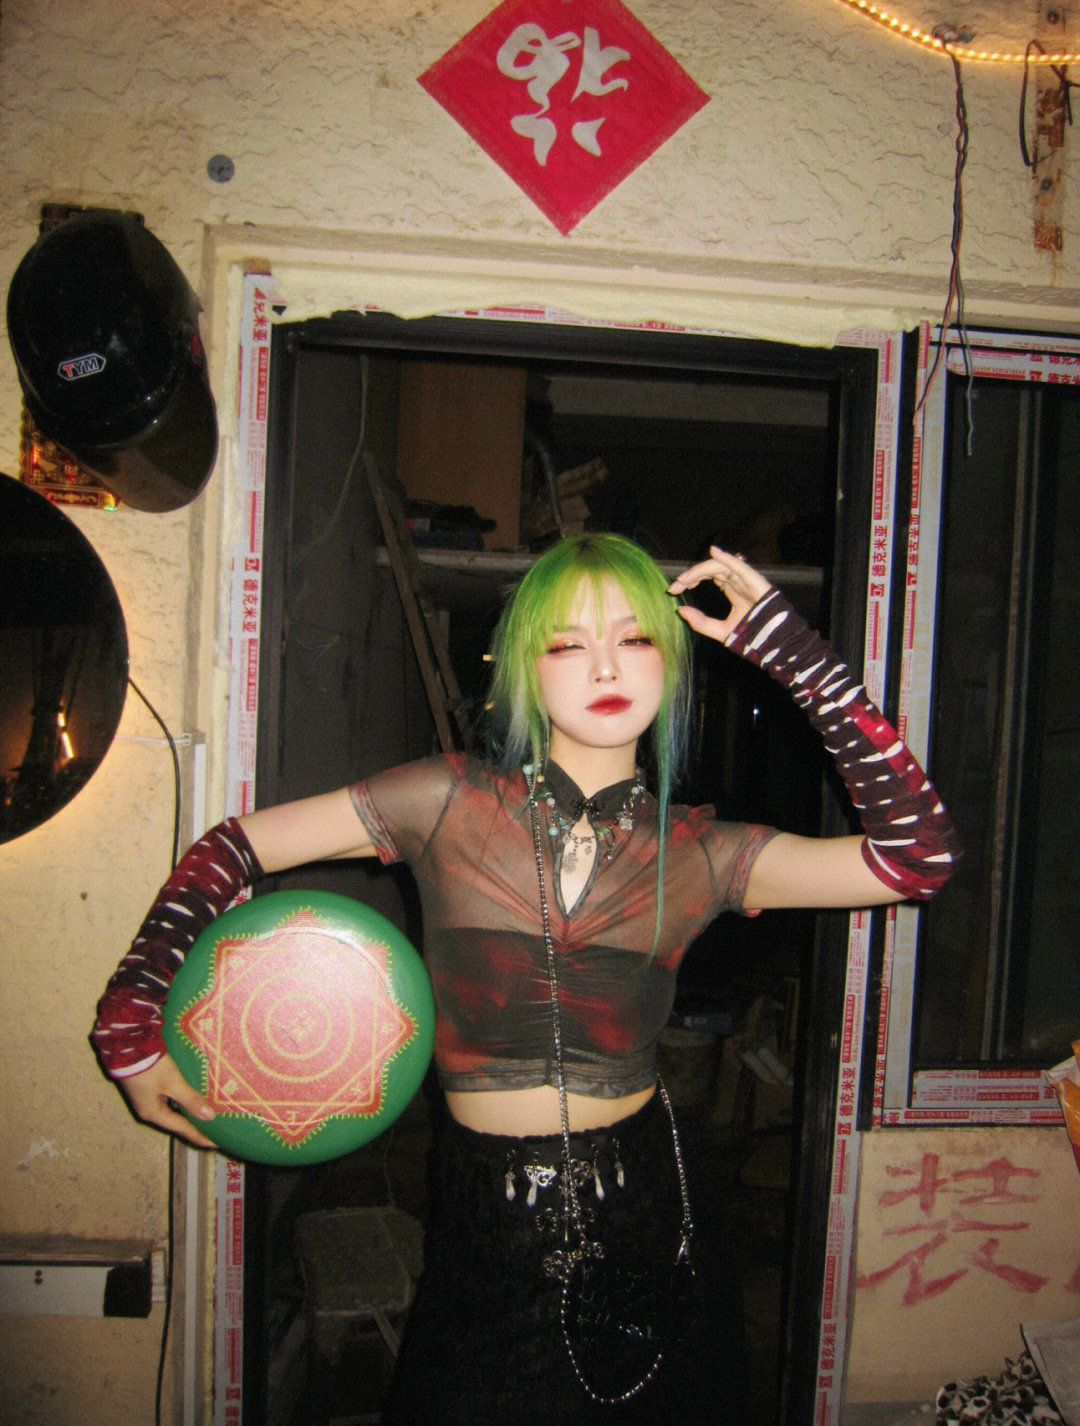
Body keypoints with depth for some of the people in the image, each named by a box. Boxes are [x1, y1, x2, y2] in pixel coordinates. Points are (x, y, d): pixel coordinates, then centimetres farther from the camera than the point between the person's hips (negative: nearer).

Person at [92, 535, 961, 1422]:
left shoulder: (702, 856, -5)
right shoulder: (451, 804, -9)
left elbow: (919, 856, -14)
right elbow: (232, 850, -4)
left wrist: (790, 649, -14)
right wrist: (133, 1028, -11)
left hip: (645, 1223, 2)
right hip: (485, 1240, -1)